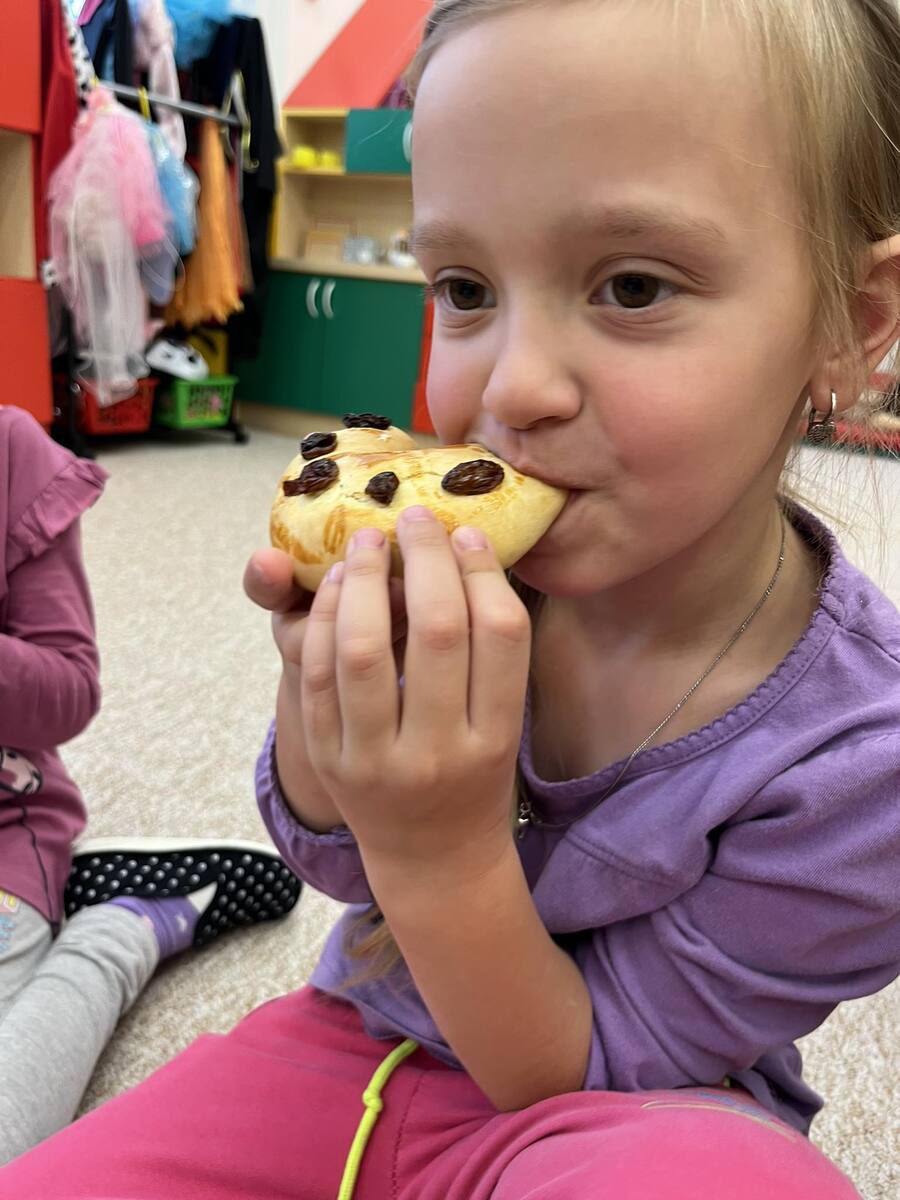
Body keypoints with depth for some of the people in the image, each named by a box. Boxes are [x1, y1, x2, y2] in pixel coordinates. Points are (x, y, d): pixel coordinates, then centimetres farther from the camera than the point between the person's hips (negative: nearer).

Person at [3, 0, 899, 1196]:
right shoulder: (455, 558, -19)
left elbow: (573, 1075, -17)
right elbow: (331, 856, -4)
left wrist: (443, 846, -34)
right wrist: (322, 685, -25)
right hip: (366, 1030, 3)